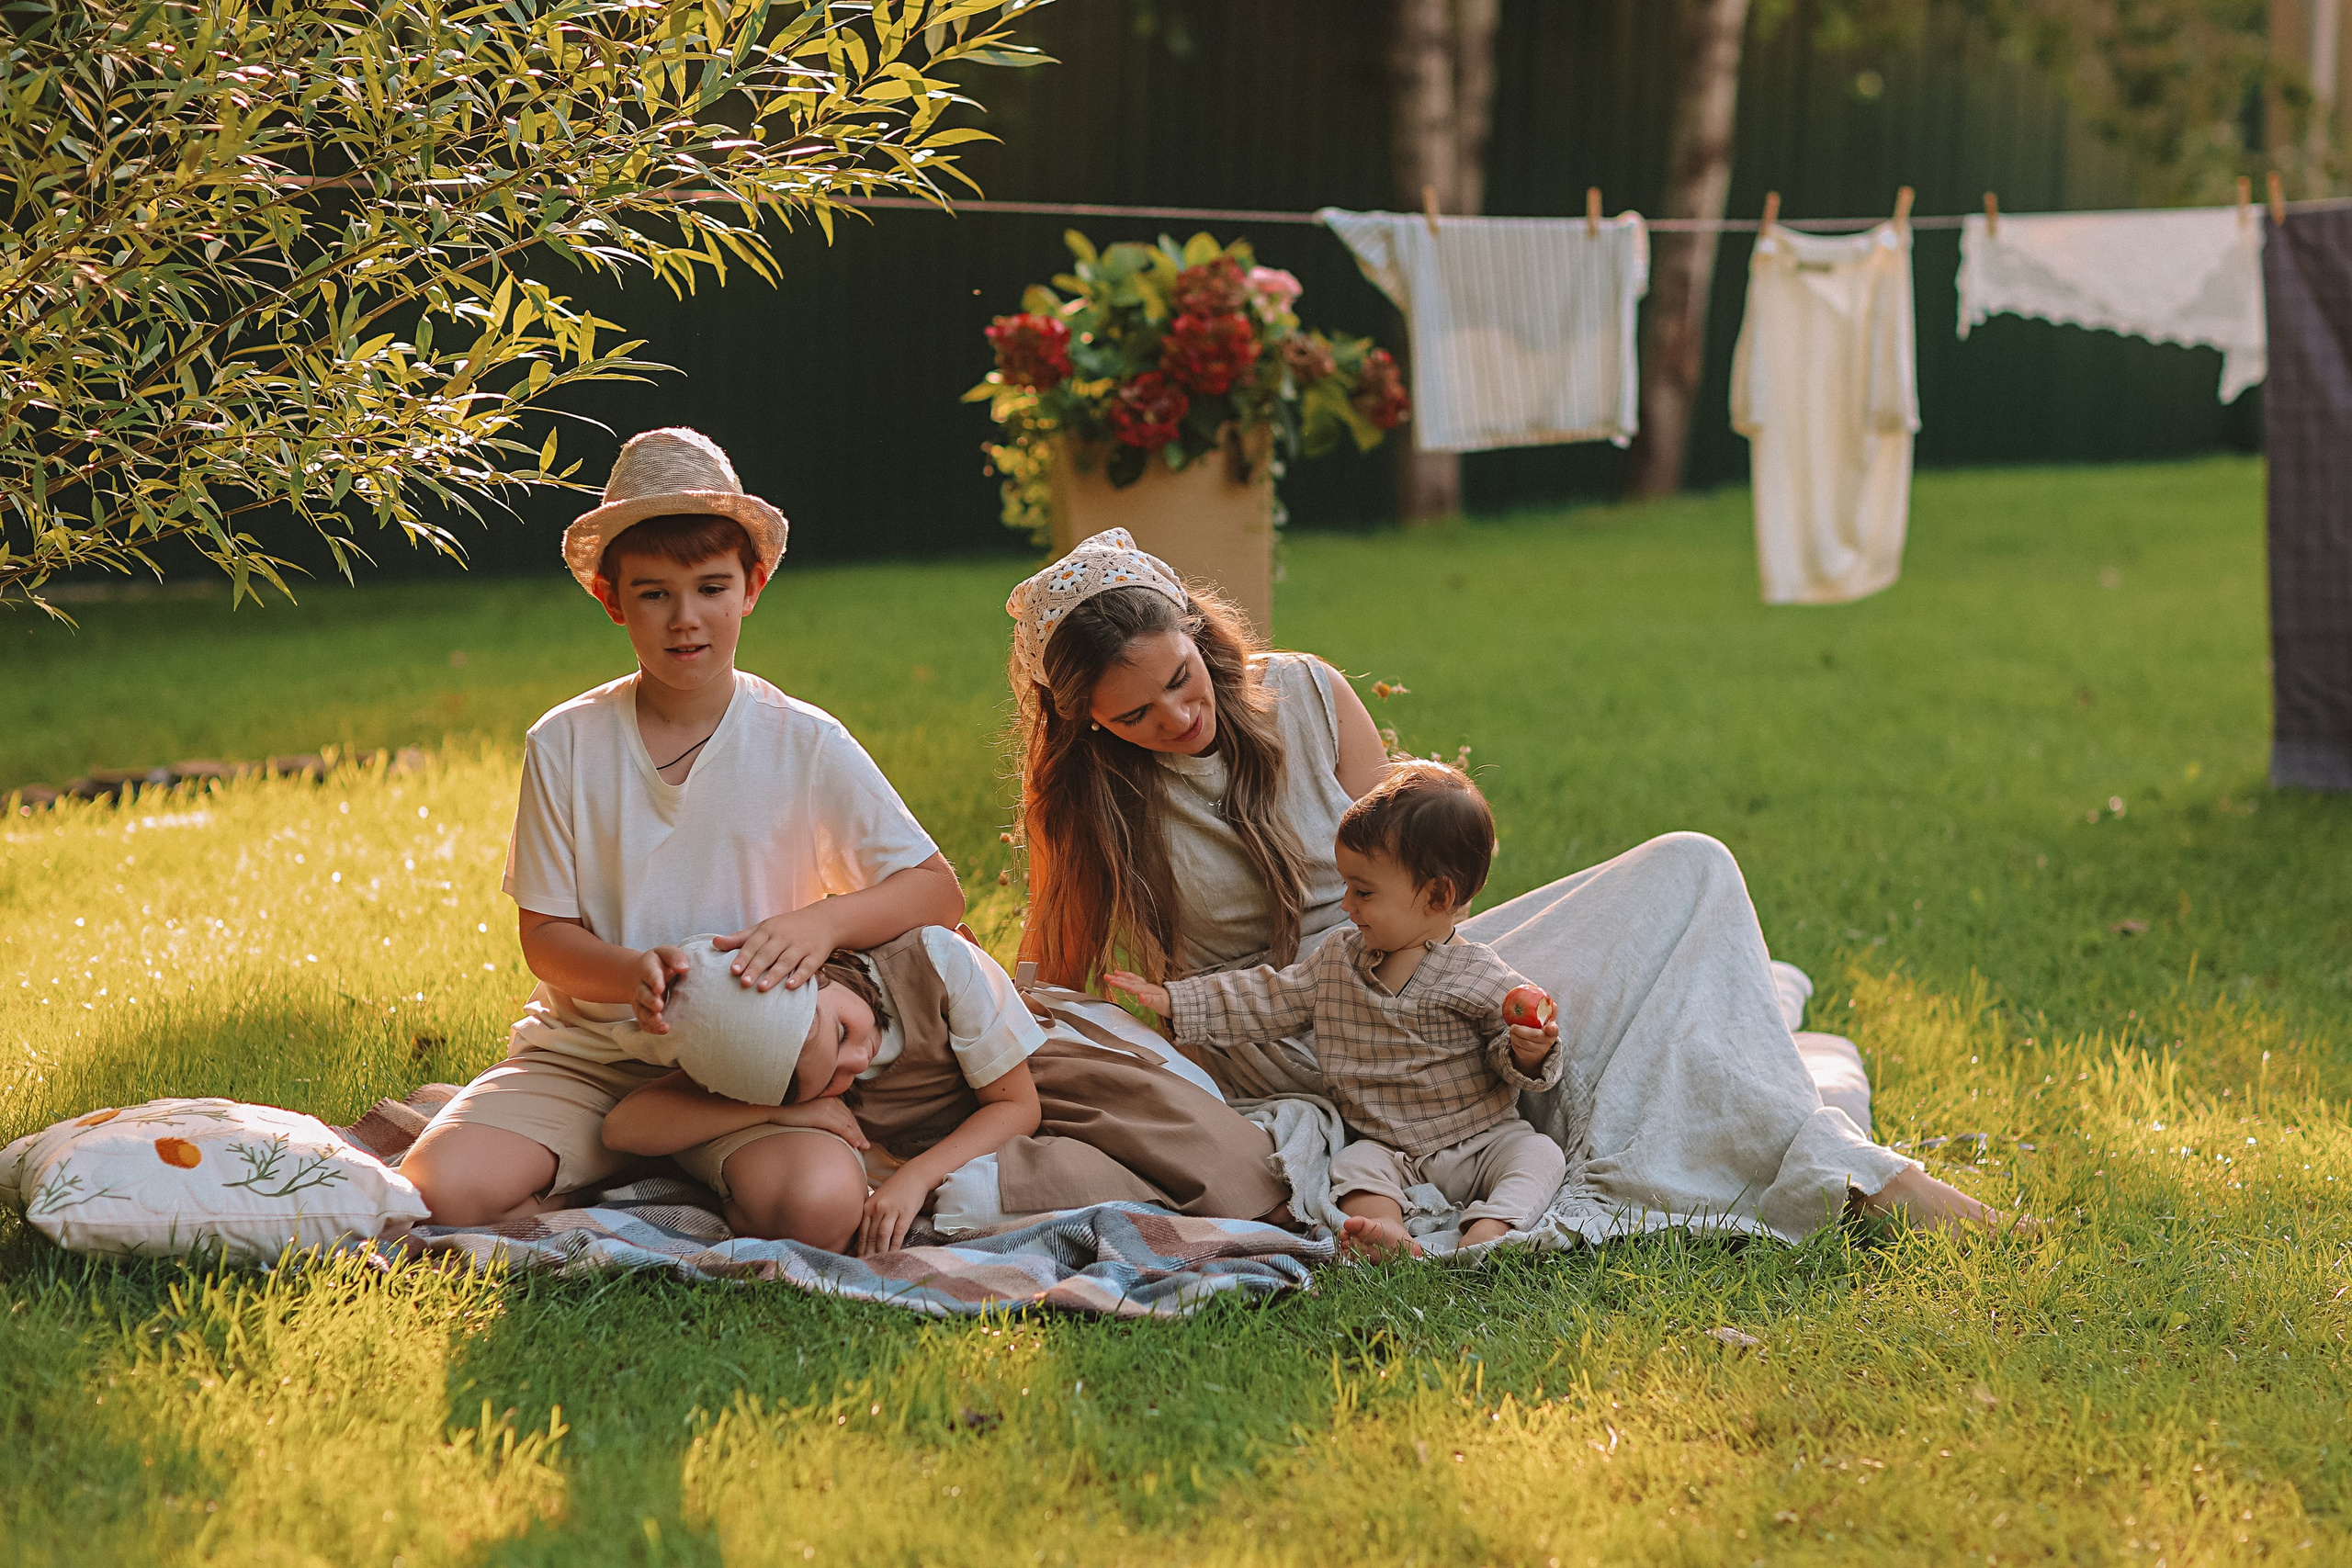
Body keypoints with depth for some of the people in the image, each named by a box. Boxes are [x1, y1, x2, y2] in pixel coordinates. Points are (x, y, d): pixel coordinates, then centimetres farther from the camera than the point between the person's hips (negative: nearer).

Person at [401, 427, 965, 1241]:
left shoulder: (806, 747, -1)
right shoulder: (565, 745, 1)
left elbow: (938, 894, 1)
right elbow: (544, 934, 4)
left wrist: (822, 921, -19)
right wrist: (634, 974, -19)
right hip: (588, 1050, 1)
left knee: (820, 1204, -33)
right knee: (438, 1191, -26)